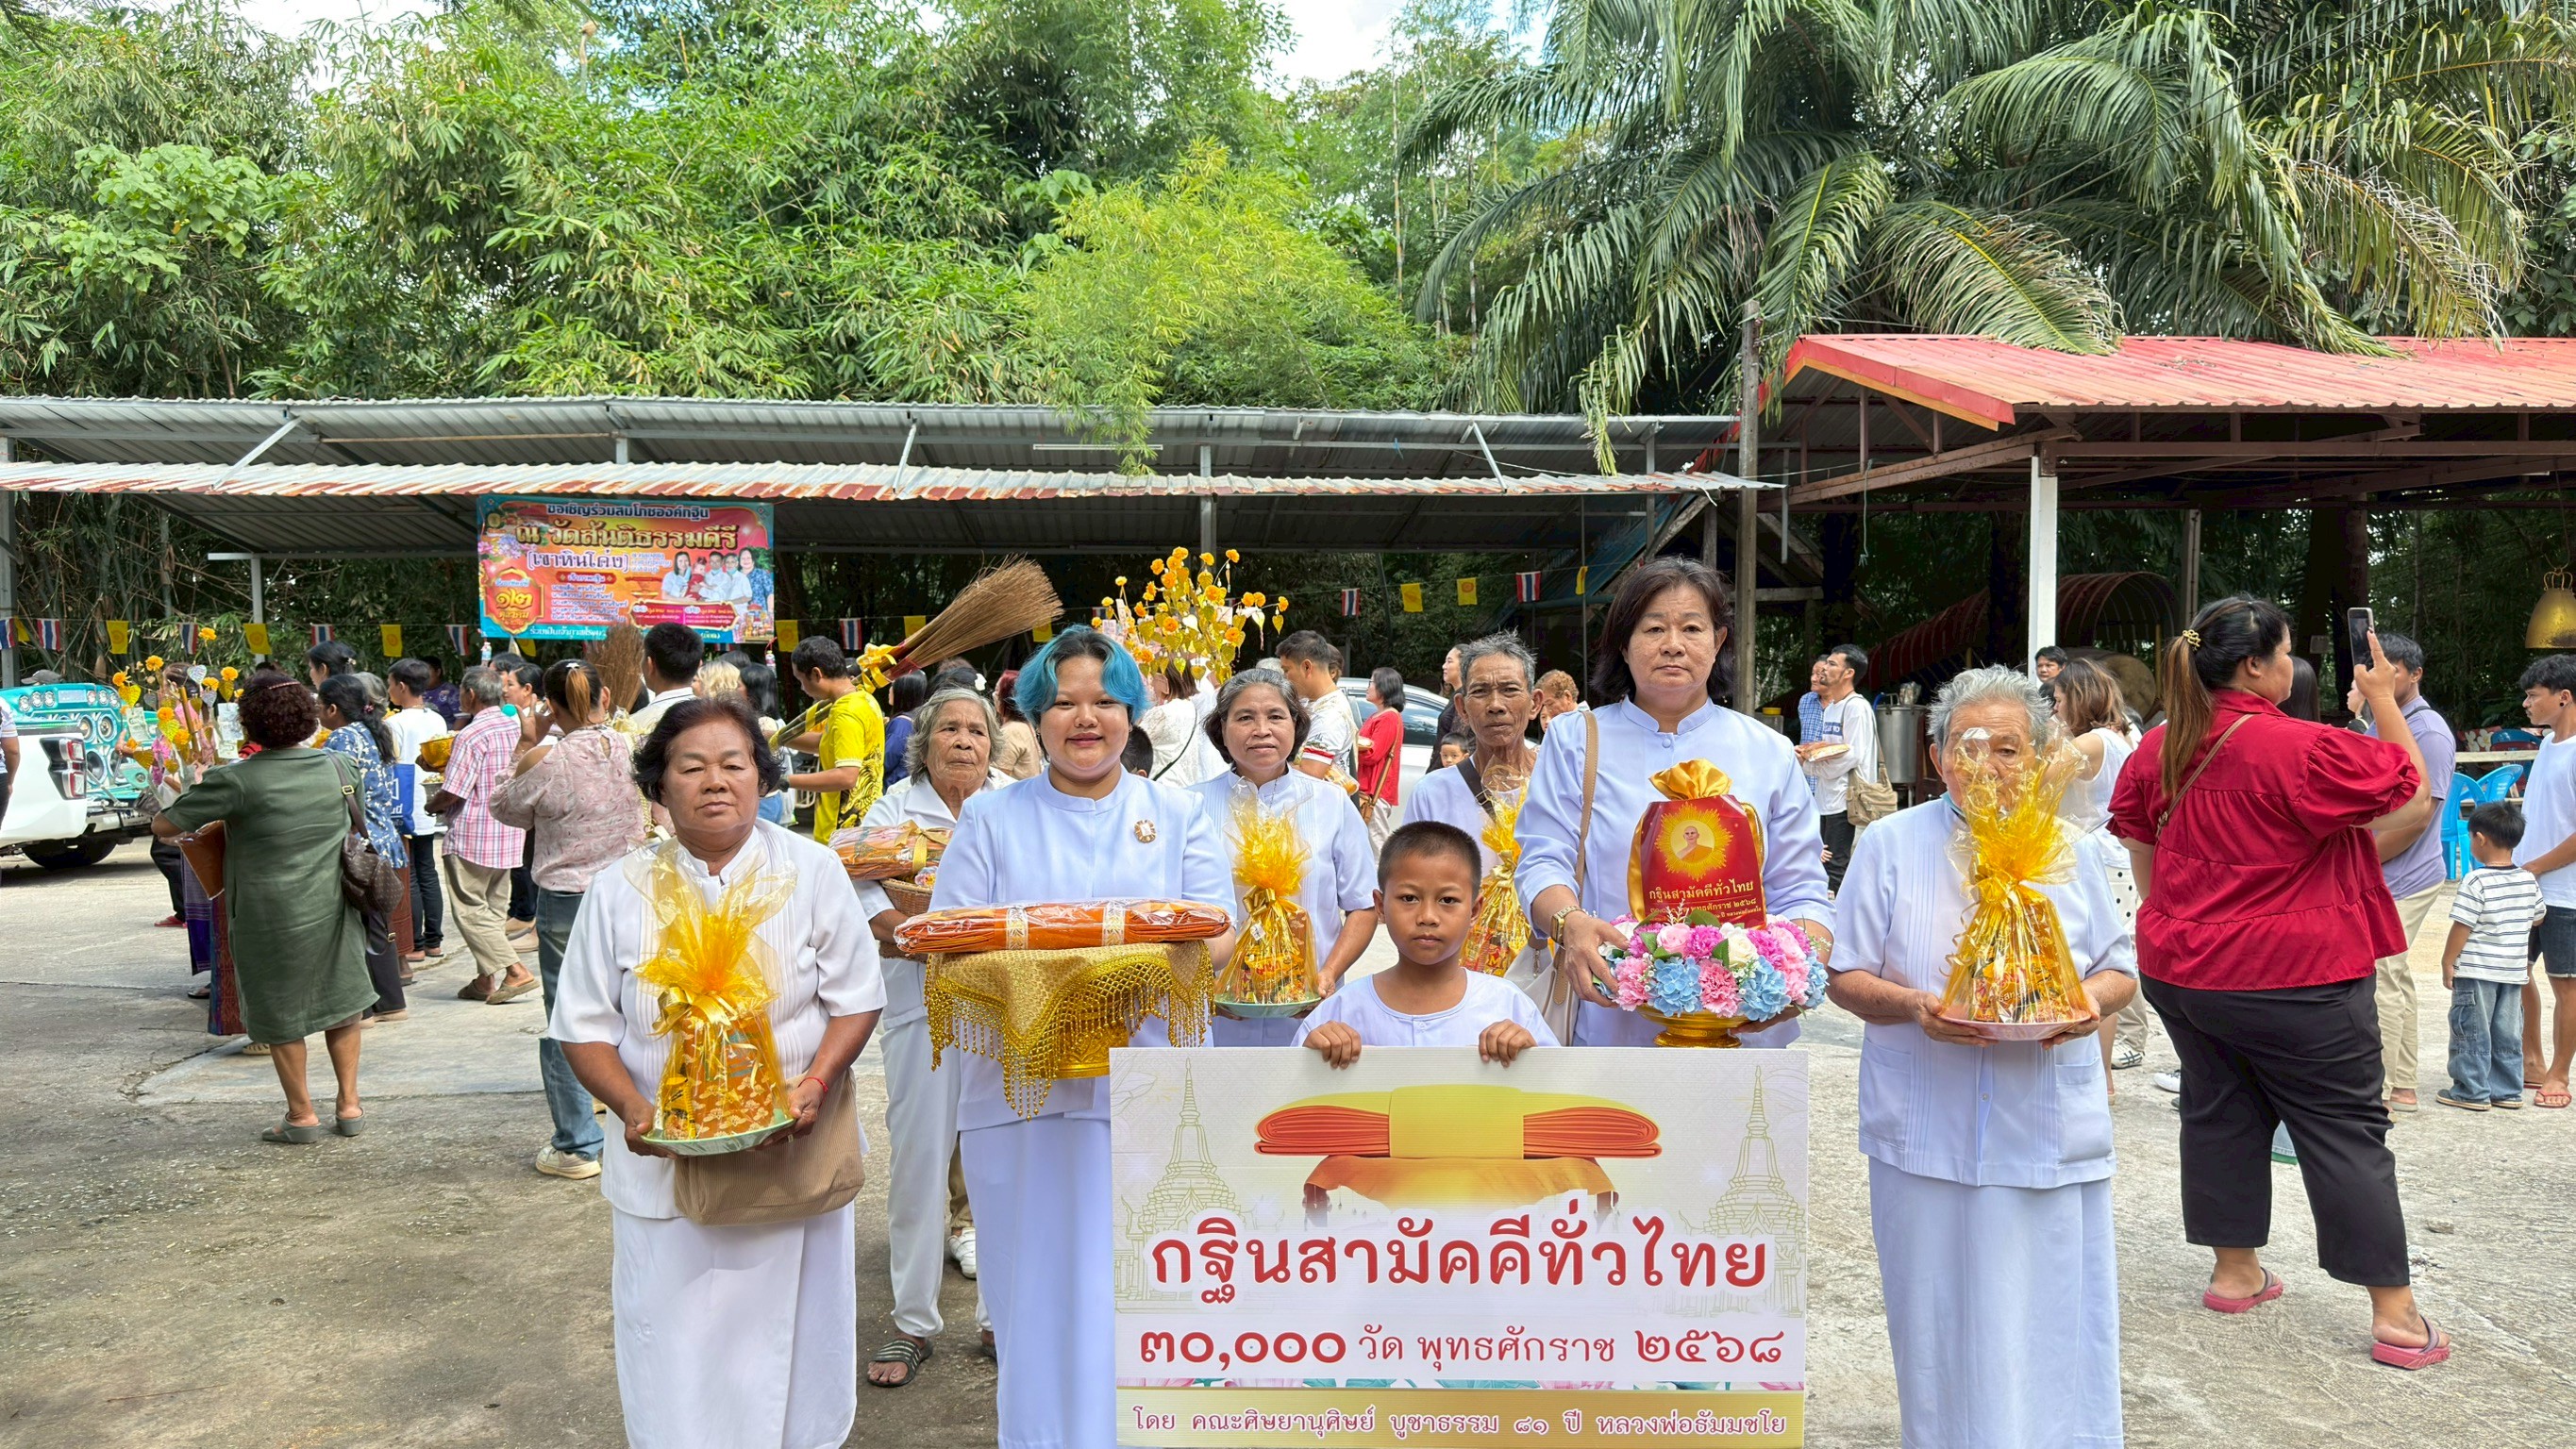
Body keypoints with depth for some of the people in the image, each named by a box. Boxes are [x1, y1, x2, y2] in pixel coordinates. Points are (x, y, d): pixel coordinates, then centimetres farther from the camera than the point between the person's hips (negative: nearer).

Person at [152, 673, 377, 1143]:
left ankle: (302, 1115, 19)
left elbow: (162, 826, -9)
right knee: (340, 1001, 17)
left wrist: (196, 795, 10)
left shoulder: (236, 780, -14)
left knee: (280, 1016, 11)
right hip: (334, 909, 4)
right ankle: (349, 1105, 20)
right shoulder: (334, 766, 0)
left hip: (271, 918, -4)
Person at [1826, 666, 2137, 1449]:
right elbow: (1844, 976, 2)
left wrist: (2090, 1000, -10)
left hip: (2050, 1133, 2)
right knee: (1944, 1327, 5)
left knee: (2051, 1321, 6)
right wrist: (1912, 1007, -17)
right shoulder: (1891, 844, 1)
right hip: (1929, 1133, -1)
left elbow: (2122, 969, 13)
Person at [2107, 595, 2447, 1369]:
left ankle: (2235, 1271, 28)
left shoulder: (2157, 747, 1)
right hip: (2292, 979, -6)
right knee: (2346, 1130, 4)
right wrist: (2385, 701, -3)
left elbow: (2138, 843, 12)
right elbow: (2413, 797, -10)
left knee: (2218, 1110, 17)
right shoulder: (2301, 750, -20)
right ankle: (2395, 1315, 8)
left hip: (2180, 971, 6)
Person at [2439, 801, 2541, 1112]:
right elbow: (2538, 918, 16)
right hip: (2514, 970, 6)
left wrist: (2447, 961, -8)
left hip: (2476, 971, -6)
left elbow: (2462, 926, -17)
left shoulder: (2476, 881, -17)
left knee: (2472, 1033, 2)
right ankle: (2507, 1091, 18)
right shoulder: (2529, 881, 3)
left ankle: (2472, 1091, 5)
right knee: (2507, 1033, 13)